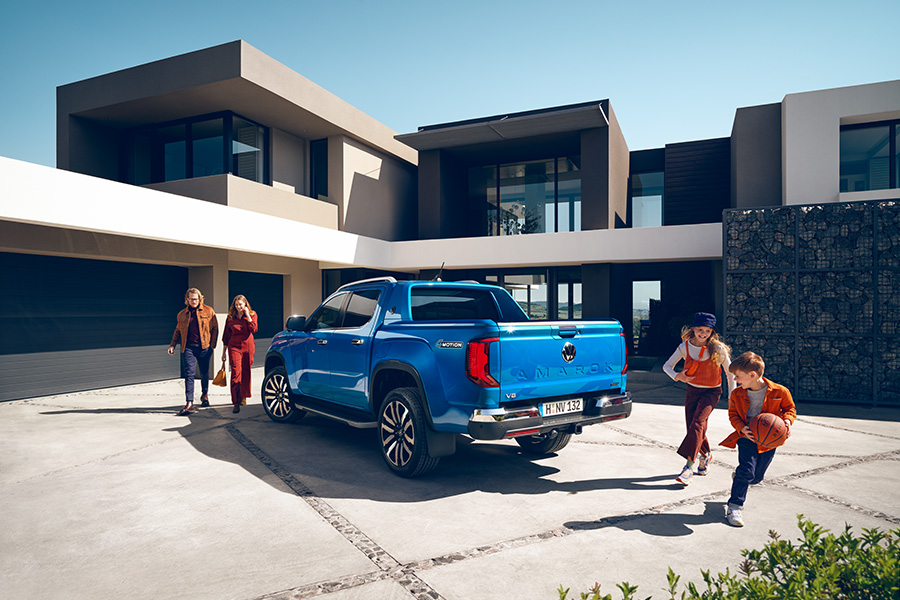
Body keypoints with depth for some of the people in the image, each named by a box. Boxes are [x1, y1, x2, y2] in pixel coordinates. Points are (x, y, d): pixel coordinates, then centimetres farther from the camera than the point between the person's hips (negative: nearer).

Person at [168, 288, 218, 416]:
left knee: (204, 373, 12)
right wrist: (172, 345, 10)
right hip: (188, 348, 1)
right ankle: (189, 403, -11)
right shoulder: (182, 314, 11)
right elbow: (178, 330, 21)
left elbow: (215, 328, 4)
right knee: (189, 374, -9)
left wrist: (212, 344, -3)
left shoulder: (208, 311, 4)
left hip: (204, 348, -1)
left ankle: (205, 394, 36)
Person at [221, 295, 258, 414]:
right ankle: (236, 403, -16)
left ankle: (243, 396, 31)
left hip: (248, 346, 1)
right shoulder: (230, 317, 7)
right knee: (236, 373, -13)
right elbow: (226, 336, 12)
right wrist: (224, 352, 11)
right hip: (234, 347, -1)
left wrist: (247, 315, -12)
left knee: (246, 373, 9)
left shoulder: (252, 315, 5)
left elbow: (254, 329, -12)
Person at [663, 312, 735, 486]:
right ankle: (706, 455, 37)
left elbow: (730, 373, -3)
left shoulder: (718, 349, -14)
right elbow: (667, 366, 1)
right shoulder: (685, 347, -7)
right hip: (692, 390, 4)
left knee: (697, 423, -23)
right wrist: (677, 376, -20)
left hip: (711, 392, -4)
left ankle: (689, 466, -21)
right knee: (693, 429, 6)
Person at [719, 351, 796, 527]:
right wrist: (742, 429, -13)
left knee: (756, 477, 8)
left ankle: (740, 477, 45)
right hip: (747, 437, 0)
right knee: (747, 469, -18)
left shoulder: (780, 392, -11)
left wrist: (787, 420, -16)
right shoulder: (737, 394, -5)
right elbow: (733, 414, 5)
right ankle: (734, 506, -10)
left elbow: (790, 408, 5)